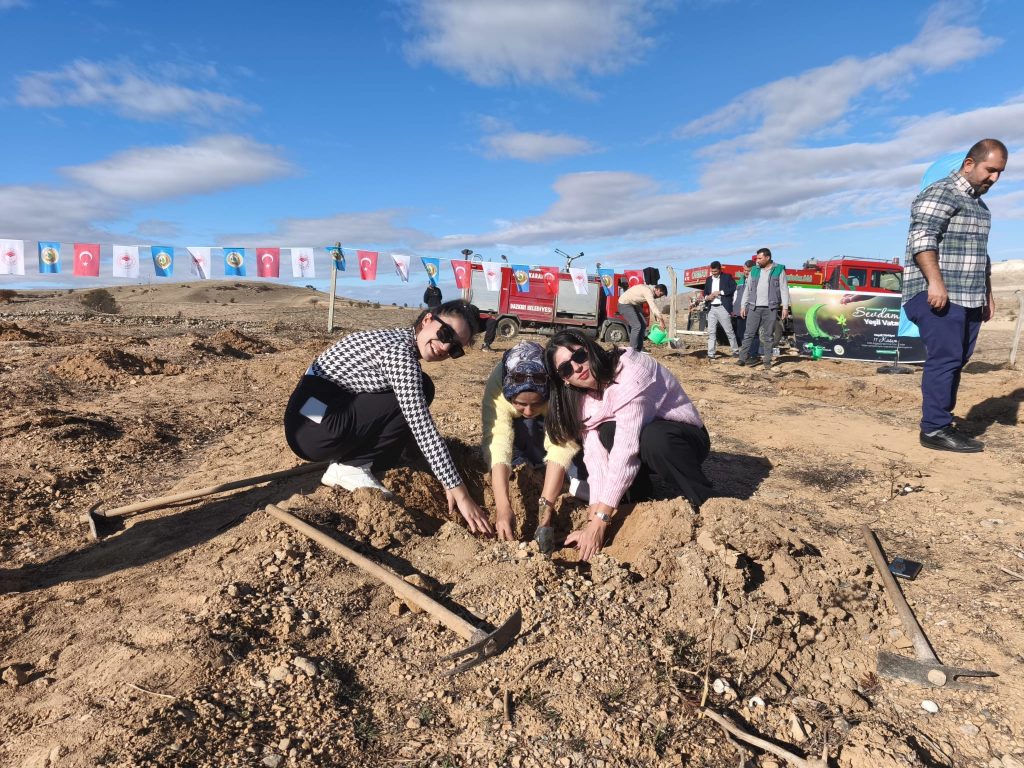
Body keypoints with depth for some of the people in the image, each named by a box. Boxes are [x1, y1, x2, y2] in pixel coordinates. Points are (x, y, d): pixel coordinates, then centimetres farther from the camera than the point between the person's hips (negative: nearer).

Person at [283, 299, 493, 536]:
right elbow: (423, 429, -24)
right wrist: (461, 494, -21)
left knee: (418, 394, 9)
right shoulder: (400, 351, -19)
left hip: (321, 415, 9)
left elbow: (420, 424, 11)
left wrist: (448, 479, 9)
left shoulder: (400, 341, 10)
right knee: (419, 394, -14)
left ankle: (345, 460, 7)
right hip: (313, 427, -9)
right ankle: (350, 468, -5)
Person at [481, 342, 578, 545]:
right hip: (517, 427, 0)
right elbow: (497, 443, -45)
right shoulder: (497, 386, -39)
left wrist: (545, 507, -52)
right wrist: (503, 508, -55)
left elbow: (562, 446, -44)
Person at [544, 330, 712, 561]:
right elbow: (595, 452, -18)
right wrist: (593, 519, -29)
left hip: (685, 439, -5)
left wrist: (600, 520, -38)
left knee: (653, 438, -38)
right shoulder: (582, 396, -8)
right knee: (607, 433, -26)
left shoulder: (630, 371, -30)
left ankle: (701, 503, -13)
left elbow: (627, 447, -37)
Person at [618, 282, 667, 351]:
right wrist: (661, 320, -29)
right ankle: (633, 350, -11)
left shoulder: (649, 290, 9)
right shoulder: (648, 291, -22)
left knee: (643, 324, 9)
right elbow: (653, 307, -30)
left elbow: (652, 307, 10)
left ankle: (639, 348, 14)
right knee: (636, 326, -17)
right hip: (624, 304, -11)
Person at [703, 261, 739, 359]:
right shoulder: (708, 279, 17)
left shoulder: (727, 277, 2)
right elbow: (705, 292, 20)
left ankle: (736, 350, 12)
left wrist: (720, 292, -14)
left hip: (722, 308, -4)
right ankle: (711, 354, 2)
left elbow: (734, 288, -8)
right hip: (711, 309, 5)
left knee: (729, 331, 0)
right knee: (711, 332, 1)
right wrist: (707, 297, -3)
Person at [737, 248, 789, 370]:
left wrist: (785, 307, -7)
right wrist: (743, 306, 8)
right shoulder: (754, 270, 10)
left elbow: (784, 289, 0)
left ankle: (767, 361, 8)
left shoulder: (779, 270, 2)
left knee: (768, 336, 3)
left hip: (770, 308, -2)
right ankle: (743, 358, -1)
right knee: (749, 333, -2)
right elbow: (748, 289, 13)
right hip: (754, 307, 2)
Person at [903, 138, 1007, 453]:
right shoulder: (941, 193, -5)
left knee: (956, 361, 8)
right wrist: (935, 282, -27)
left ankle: (940, 420, 14)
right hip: (938, 296, -10)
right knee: (945, 359, -12)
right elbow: (921, 238, -18)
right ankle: (935, 430, -8)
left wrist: (987, 293, 27)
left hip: (968, 299, 10)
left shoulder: (979, 204, 25)